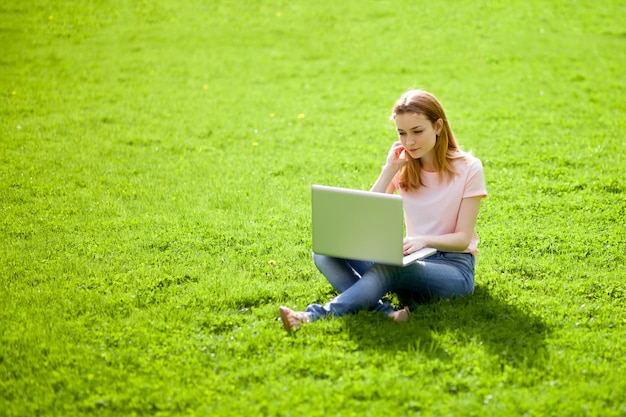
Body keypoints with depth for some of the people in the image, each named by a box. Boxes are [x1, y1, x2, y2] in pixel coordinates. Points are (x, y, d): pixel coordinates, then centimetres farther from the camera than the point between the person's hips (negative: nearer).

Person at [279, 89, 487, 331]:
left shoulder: (468, 168, -7)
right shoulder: (404, 164, 5)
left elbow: (463, 238, -10)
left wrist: (424, 240, -28)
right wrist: (389, 170, -11)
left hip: (454, 267, -5)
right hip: (412, 260, 5)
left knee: (389, 269, -38)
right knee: (325, 252, -18)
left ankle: (315, 316, -42)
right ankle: (385, 313, -40)